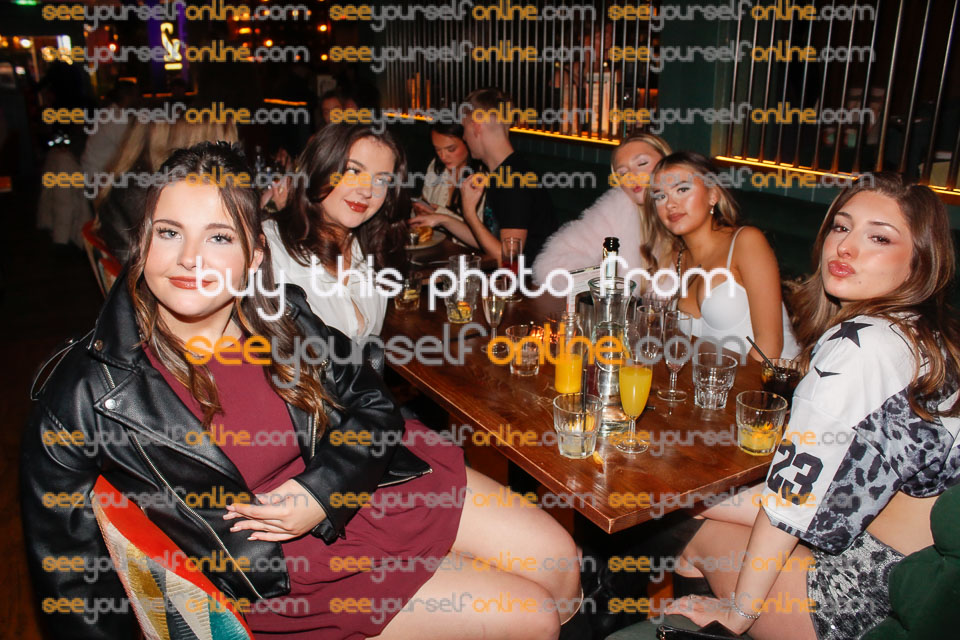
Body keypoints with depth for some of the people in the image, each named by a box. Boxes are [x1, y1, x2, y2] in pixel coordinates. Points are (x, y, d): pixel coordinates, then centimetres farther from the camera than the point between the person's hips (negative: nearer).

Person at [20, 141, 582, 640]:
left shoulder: (282, 315, -9)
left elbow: (374, 405, 2)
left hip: (383, 483, 4)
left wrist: (324, 490, -14)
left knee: (560, 560, 7)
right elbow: (69, 570, -5)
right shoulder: (89, 393, -17)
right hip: (297, 568, -3)